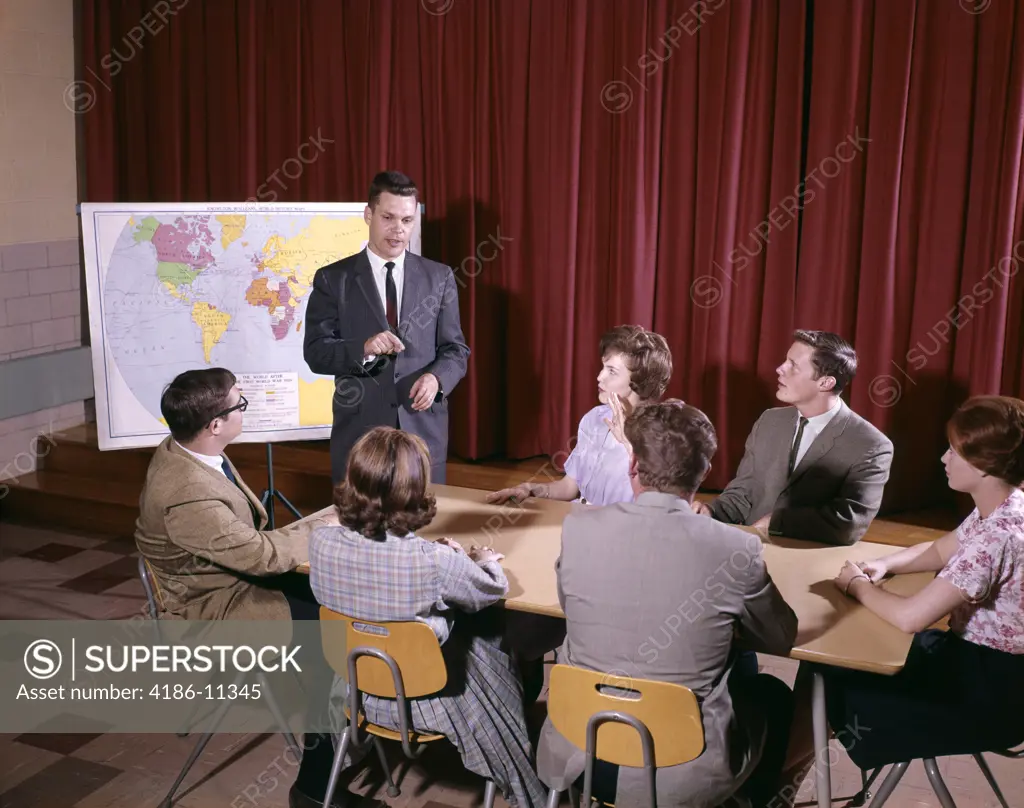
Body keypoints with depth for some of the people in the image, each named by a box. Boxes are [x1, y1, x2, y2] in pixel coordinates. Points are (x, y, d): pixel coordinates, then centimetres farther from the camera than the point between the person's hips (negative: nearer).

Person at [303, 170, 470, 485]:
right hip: (359, 429, -1)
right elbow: (315, 352, -4)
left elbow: (455, 348, 6)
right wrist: (363, 348, -23)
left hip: (423, 429, 1)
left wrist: (436, 377, -15)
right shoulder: (333, 278, 2)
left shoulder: (439, 277, 7)